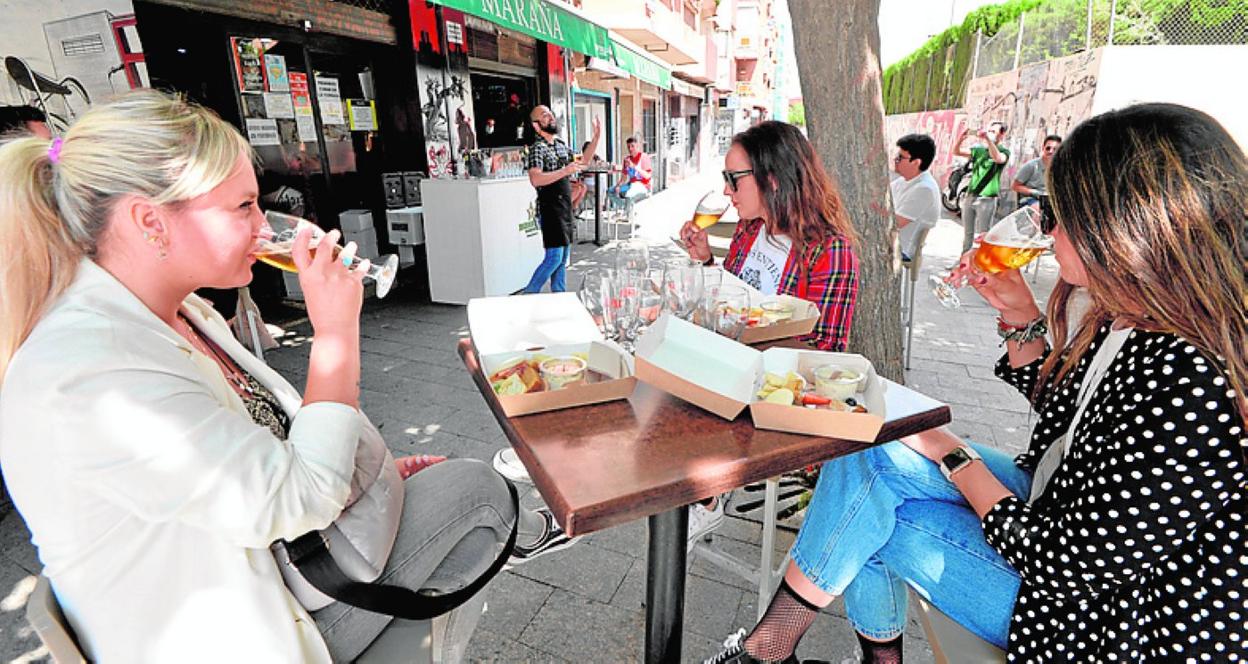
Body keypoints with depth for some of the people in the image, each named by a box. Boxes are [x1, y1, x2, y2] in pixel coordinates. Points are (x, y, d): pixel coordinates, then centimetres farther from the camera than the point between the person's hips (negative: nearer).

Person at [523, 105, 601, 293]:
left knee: (563, 258, 11)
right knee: (554, 257, -11)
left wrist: (596, 137, 15)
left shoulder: (561, 144, 14)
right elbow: (535, 179, -26)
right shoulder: (537, 148, -12)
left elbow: (581, 162, 25)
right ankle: (529, 294, 1)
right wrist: (566, 171, -29)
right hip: (550, 210, -8)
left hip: (565, 209, 8)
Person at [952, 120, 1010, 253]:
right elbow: (956, 152, 3)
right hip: (970, 197, 5)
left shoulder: (1004, 151, -1)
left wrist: (987, 139, -32)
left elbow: (998, 158, -24)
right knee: (967, 233, 11)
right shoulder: (979, 150, 13)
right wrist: (961, 138, -16)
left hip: (987, 199, -5)